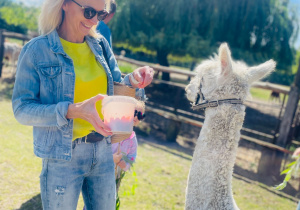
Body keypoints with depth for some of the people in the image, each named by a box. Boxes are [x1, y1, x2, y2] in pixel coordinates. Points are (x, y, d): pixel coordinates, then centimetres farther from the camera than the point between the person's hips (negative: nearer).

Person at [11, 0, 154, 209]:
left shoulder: (100, 44, 3)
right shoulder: (37, 50, -12)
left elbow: (113, 90, 10)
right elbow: (22, 109, -14)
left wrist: (132, 80, -13)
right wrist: (74, 110, -28)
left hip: (103, 150, 5)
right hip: (63, 155, -5)